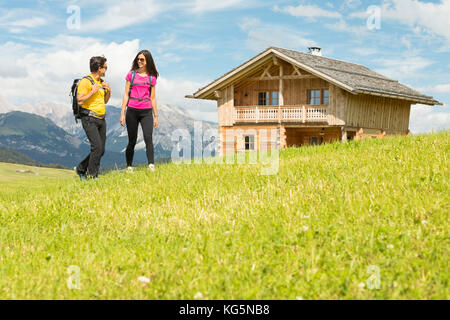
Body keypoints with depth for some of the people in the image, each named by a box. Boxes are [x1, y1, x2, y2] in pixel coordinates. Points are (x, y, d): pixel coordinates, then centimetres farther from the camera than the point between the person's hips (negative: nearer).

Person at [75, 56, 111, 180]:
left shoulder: (101, 82, 16)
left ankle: (81, 169, 23)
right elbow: (80, 101, -15)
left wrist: (108, 91, 8)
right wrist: (93, 91, -17)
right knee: (97, 147, -17)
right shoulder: (85, 82, -10)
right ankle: (92, 176, -8)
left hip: (101, 119, 8)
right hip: (89, 119, -8)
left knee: (101, 150, 6)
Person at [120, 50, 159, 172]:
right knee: (132, 141, 4)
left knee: (148, 137, -17)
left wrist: (156, 116, 11)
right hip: (132, 111, 0)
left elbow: (152, 98, 12)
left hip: (146, 111, 0)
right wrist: (122, 113, 0)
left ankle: (151, 165, -26)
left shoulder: (152, 77, 8)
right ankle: (129, 167, 17)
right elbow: (126, 94, 5)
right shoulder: (131, 74, 5)